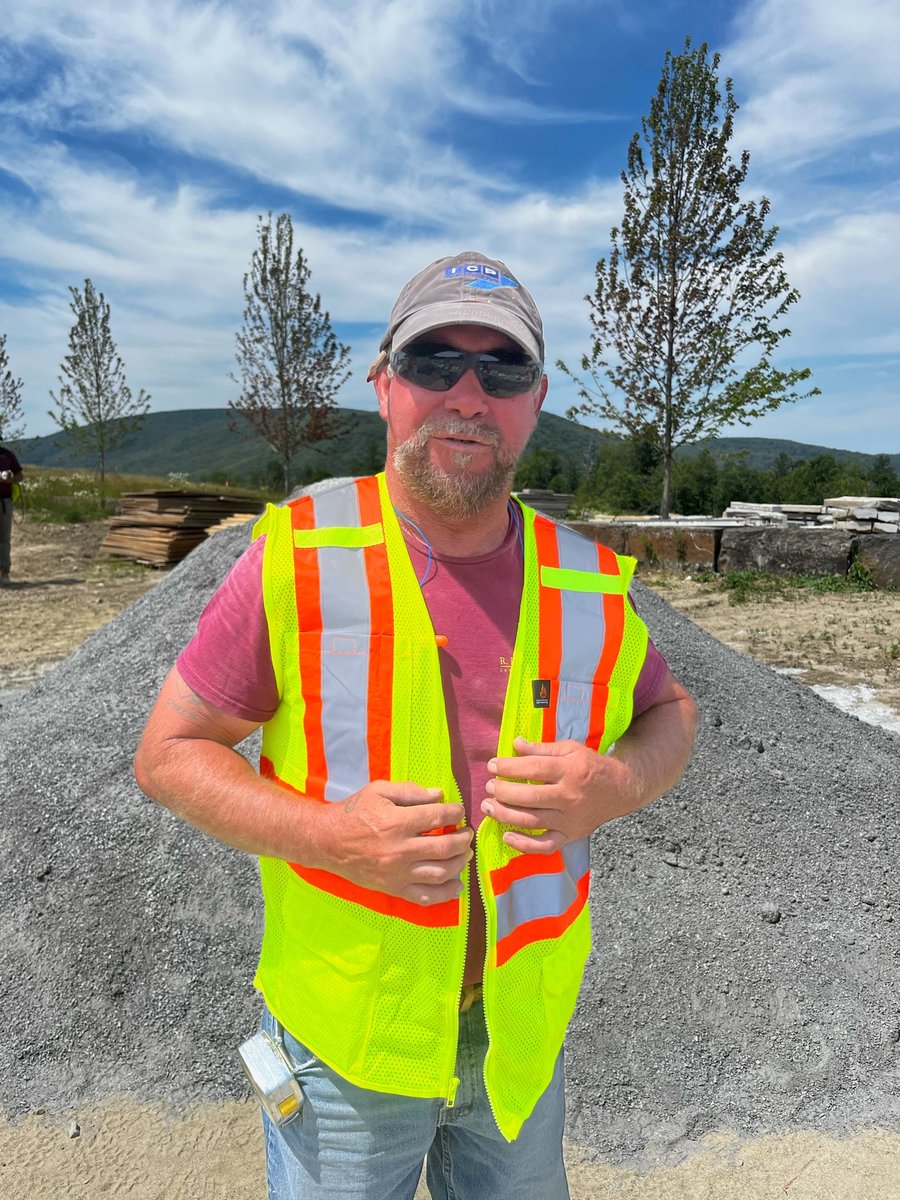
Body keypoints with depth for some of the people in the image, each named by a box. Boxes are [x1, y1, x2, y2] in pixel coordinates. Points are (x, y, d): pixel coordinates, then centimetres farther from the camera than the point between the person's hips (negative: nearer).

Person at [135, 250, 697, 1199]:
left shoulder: (587, 584, -9)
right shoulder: (298, 558, -17)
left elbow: (668, 713, 7)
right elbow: (167, 753, -10)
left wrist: (618, 785, -16)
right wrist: (329, 833, -26)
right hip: (345, 1042, -2)